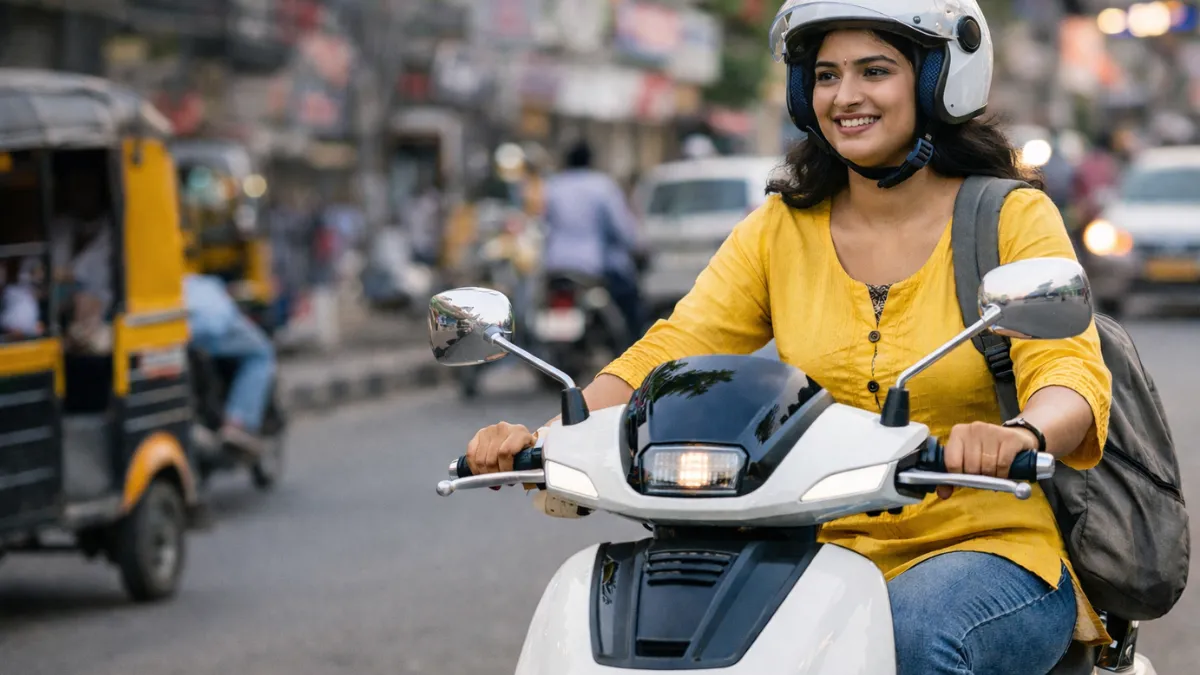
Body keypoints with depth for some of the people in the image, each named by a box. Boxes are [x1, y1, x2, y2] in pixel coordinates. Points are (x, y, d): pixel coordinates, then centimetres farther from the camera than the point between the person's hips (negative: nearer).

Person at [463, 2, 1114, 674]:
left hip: (989, 550, -3)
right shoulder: (781, 228, 10)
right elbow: (671, 354, 0)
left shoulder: (1012, 218, -1)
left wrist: (1022, 435, -41)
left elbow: (1070, 368, -16)